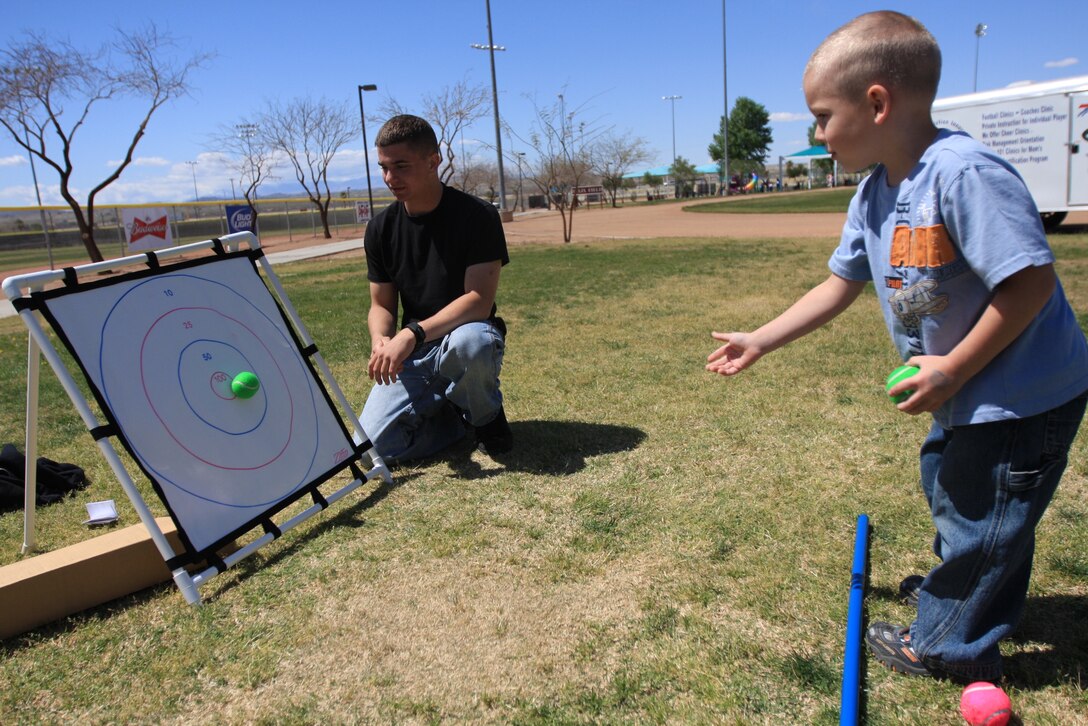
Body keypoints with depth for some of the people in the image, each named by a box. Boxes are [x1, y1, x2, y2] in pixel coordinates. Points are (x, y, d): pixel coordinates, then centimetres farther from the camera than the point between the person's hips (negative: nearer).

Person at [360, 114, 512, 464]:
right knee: (375, 444, -17)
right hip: (412, 354, 4)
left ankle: (487, 416, -7)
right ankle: (462, 414, 10)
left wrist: (412, 334, -34)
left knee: (469, 342, -42)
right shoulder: (381, 229, 1)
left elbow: (479, 301, -22)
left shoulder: (478, 216, -13)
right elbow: (381, 304, 7)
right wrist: (381, 340, -18)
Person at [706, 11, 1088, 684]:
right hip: (970, 396, 9)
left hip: (1026, 394, -9)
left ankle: (947, 644, 29)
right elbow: (839, 287, 7)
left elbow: (1031, 279, -31)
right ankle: (963, 588, 54)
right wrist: (756, 342, 8)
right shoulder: (874, 195, -1)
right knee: (947, 482, 28)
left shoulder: (964, 173, -29)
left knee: (978, 513, 7)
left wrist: (953, 369, -24)